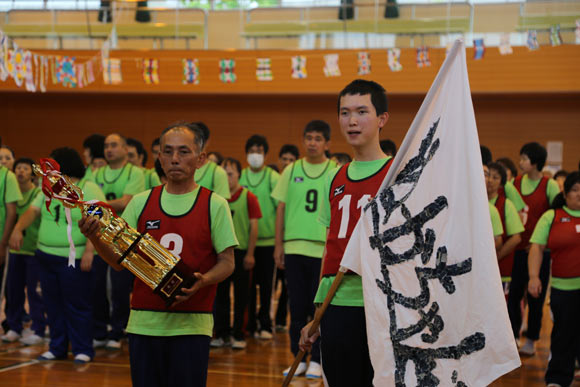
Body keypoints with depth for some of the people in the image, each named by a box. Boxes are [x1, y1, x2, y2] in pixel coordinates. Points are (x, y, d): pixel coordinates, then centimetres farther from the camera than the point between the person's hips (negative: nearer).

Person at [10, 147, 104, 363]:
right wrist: (18, 229, -10)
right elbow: (33, 210, 8)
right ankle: (57, 348, 21)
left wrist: (89, 249, -27)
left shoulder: (89, 190, -9)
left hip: (74, 259, -7)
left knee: (77, 305, -2)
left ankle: (82, 350, 8)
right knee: (53, 304, 11)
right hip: (46, 256, 7)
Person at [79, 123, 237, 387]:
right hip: (143, 323, 3)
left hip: (191, 326, -3)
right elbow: (120, 259, 6)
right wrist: (95, 239, -13)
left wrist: (201, 281, -19)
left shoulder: (214, 205, 1)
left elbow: (227, 263, 1)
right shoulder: (141, 202, 9)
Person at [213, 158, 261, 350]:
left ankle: (238, 335, 11)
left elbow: (254, 227, -5)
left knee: (240, 296, 4)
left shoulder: (248, 197, -5)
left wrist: (250, 254, -8)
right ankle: (222, 334, 16)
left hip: (240, 252, -3)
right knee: (220, 294, 7)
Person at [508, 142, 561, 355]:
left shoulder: (549, 186, -5)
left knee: (535, 296, 5)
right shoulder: (515, 183, 7)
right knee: (513, 294, 2)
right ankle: (512, 336, 14)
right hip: (517, 248, 3)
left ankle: (530, 340, 16)